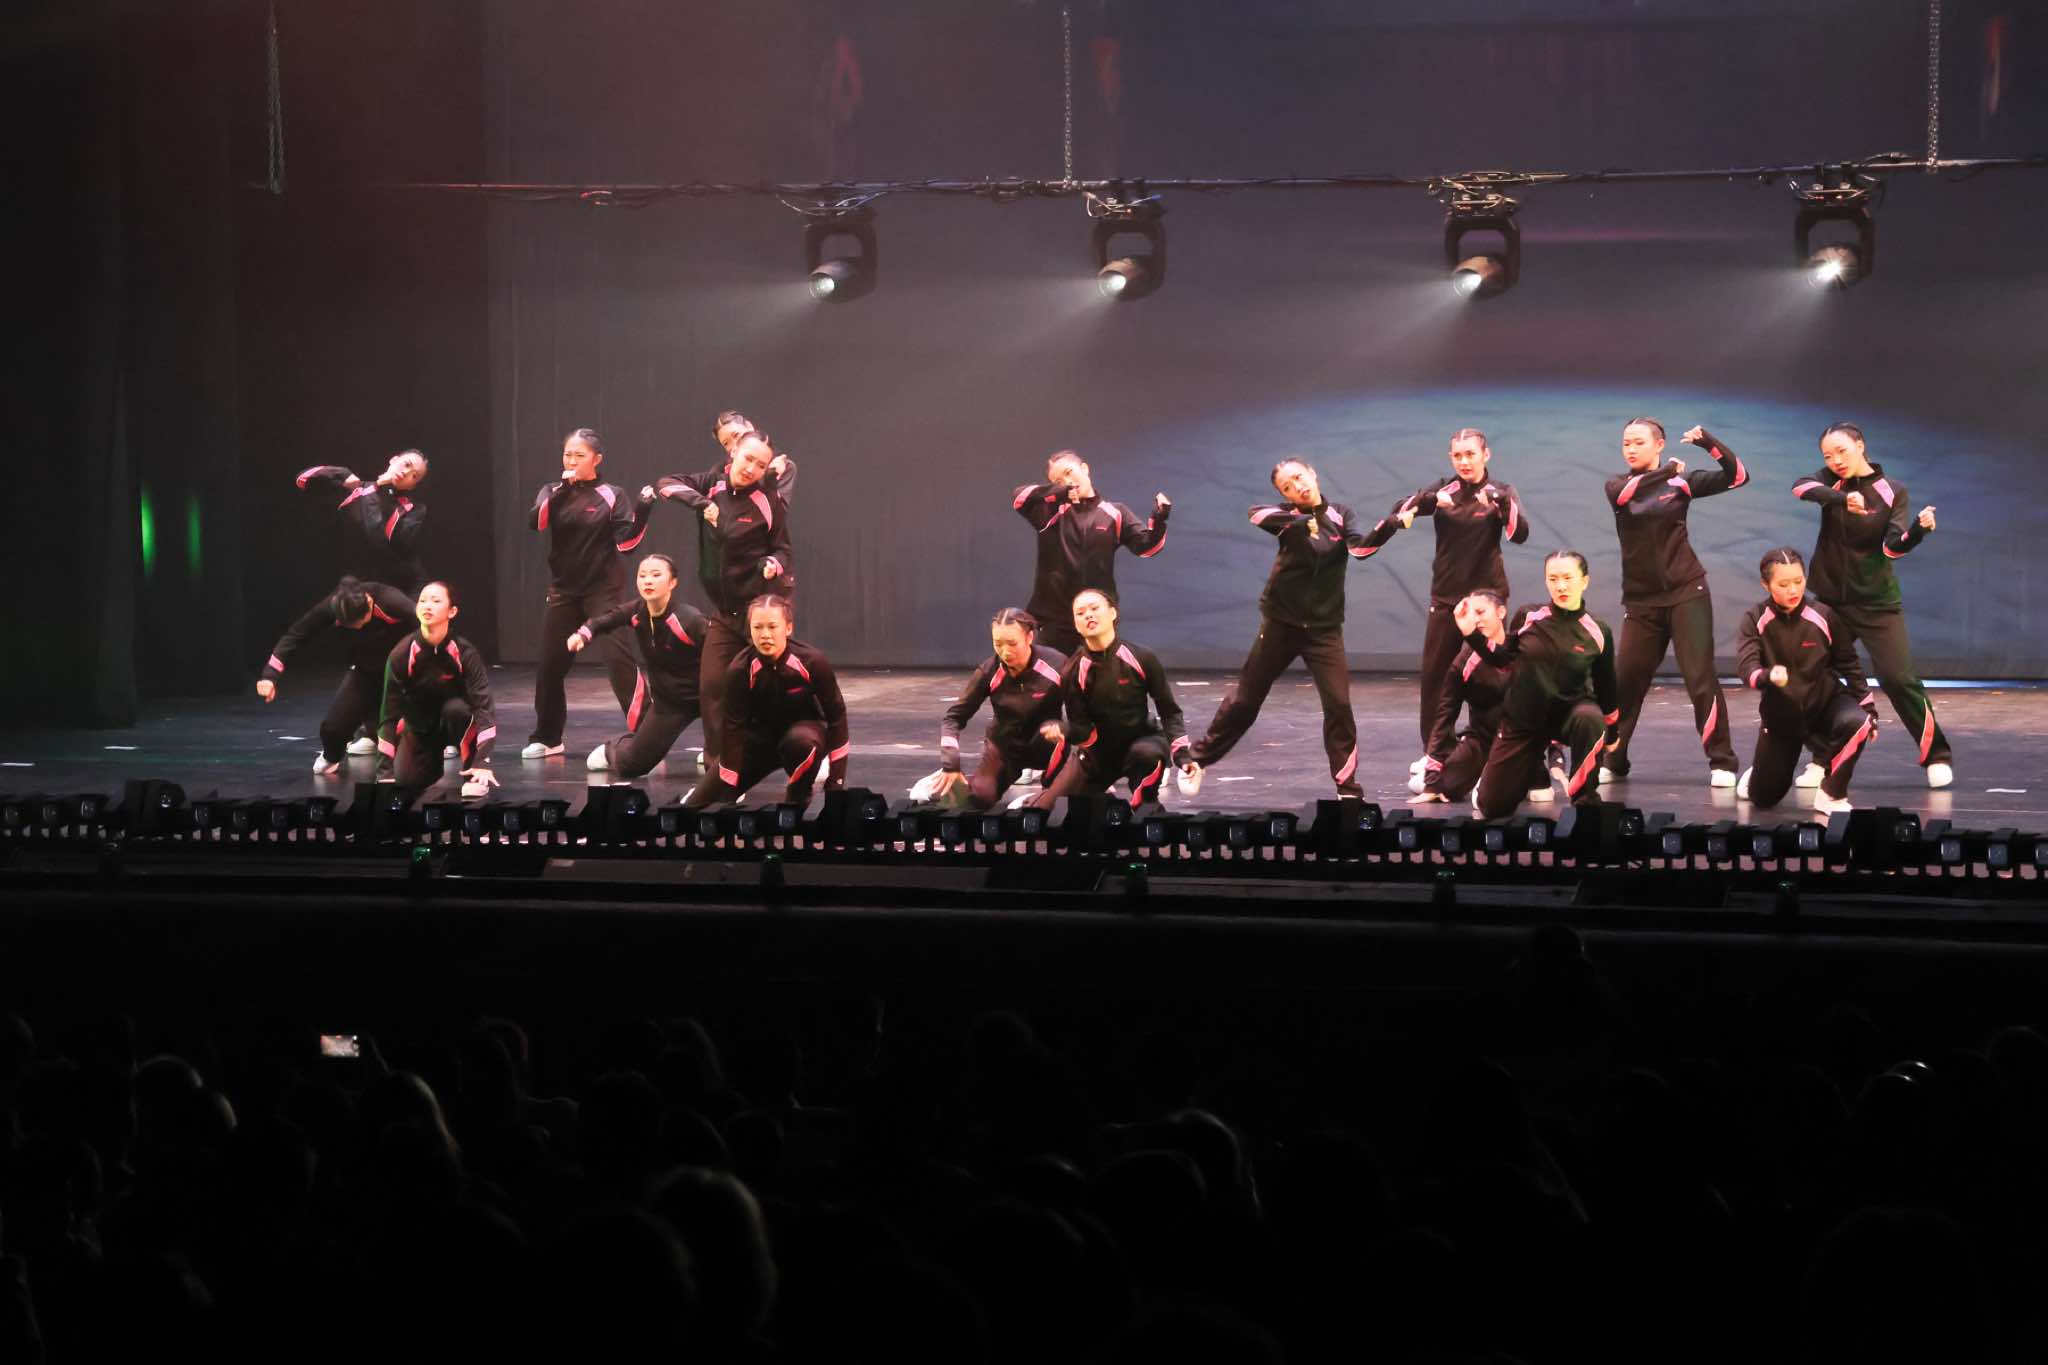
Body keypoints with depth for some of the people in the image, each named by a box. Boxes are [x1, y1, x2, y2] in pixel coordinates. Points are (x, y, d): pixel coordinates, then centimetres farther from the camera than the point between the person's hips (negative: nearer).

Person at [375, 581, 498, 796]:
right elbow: (390, 713, -18)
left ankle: (472, 774, -16)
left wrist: (483, 762, -40)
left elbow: (483, 705, -29)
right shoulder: (401, 655, -22)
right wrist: (385, 770, -24)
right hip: (419, 726, 2)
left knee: (456, 708, -35)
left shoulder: (465, 653, -25)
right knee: (407, 780, -19)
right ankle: (437, 758, 16)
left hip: (456, 722, -2)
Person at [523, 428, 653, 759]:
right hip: (563, 591, 4)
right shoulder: (553, 493, 6)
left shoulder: (612, 496, -2)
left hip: (605, 591, -4)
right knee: (550, 665, 7)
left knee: (619, 658, -14)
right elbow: (535, 521, -14)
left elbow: (626, 543, -9)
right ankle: (546, 738, 23)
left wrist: (641, 513, -23)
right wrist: (563, 489, -22)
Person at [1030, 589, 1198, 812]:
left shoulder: (1142, 659, -14)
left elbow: (1170, 712, -8)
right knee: (1045, 810, -7)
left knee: (1147, 753, -40)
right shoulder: (1073, 672, -10)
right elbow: (1080, 727, -5)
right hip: (1098, 752, 2)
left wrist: (1184, 756, -18)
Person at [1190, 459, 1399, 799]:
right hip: (1281, 622, 0)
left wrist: (1390, 526, -38)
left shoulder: (1340, 515, -1)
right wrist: (1303, 523, -39)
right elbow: (1258, 514, -26)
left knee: (1338, 704, -11)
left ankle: (1347, 784, -2)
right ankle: (1198, 758, 27)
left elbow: (1361, 547, -19)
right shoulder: (1289, 515, -5)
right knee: (1244, 699, 10)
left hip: (1324, 627, 0)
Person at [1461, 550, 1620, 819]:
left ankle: (1585, 801, -22)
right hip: (1521, 722, 1)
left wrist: (1611, 731, 11)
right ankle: (1533, 765, 37)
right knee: (1492, 808, 2)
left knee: (1589, 717, -40)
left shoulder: (1597, 633, -10)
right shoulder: (1528, 618, -9)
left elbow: (1605, 685, 2)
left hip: (1567, 713, -1)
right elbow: (1502, 656, 5)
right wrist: (1471, 633, -8)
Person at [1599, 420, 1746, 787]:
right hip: (1641, 599, 2)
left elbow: (1737, 476, -5)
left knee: (1700, 677, -8)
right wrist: (1665, 471, -19)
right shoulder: (1618, 485, 6)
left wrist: (1709, 443, -17)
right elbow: (1622, 492, -19)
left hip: (1686, 592, -2)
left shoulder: (1681, 481, 1)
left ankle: (1722, 763, -3)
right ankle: (1611, 761, 17)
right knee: (1626, 681, 3)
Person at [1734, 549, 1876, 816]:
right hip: (1780, 714, 0)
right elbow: (1746, 667, -27)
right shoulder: (1755, 620, -15)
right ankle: (1759, 771, 45)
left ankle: (1831, 795, -14)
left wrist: (1869, 711, -1)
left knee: (1855, 723, -35)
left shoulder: (1823, 616, -14)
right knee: (1764, 797, 5)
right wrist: (1768, 676, -50)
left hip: (1825, 701, 0)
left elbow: (1849, 665, -2)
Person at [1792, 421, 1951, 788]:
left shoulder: (1892, 491, -5)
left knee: (1898, 677, -11)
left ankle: (1936, 756, 0)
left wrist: (1919, 528, -36)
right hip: (1828, 598, 3)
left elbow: (1893, 546, -16)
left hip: (1875, 602, -3)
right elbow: (1801, 487, -23)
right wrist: (1842, 499, -40)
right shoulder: (1831, 482, 0)